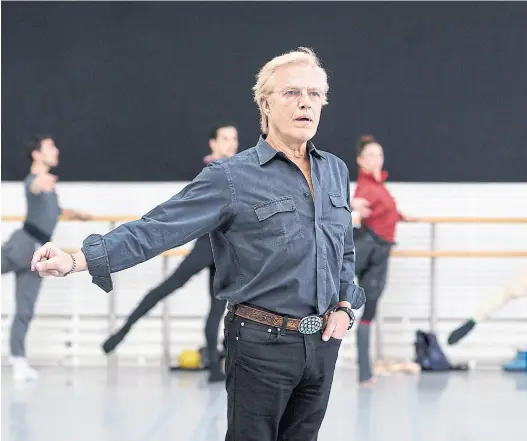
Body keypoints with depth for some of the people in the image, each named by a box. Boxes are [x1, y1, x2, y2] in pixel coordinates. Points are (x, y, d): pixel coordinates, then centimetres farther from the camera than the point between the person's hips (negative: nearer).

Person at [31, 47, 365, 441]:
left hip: (323, 341, 5)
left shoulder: (336, 171, 7)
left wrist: (345, 306, 3)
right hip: (262, 343, -5)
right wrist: (76, 260, -28)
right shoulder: (232, 178, -11)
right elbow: (156, 228, -17)